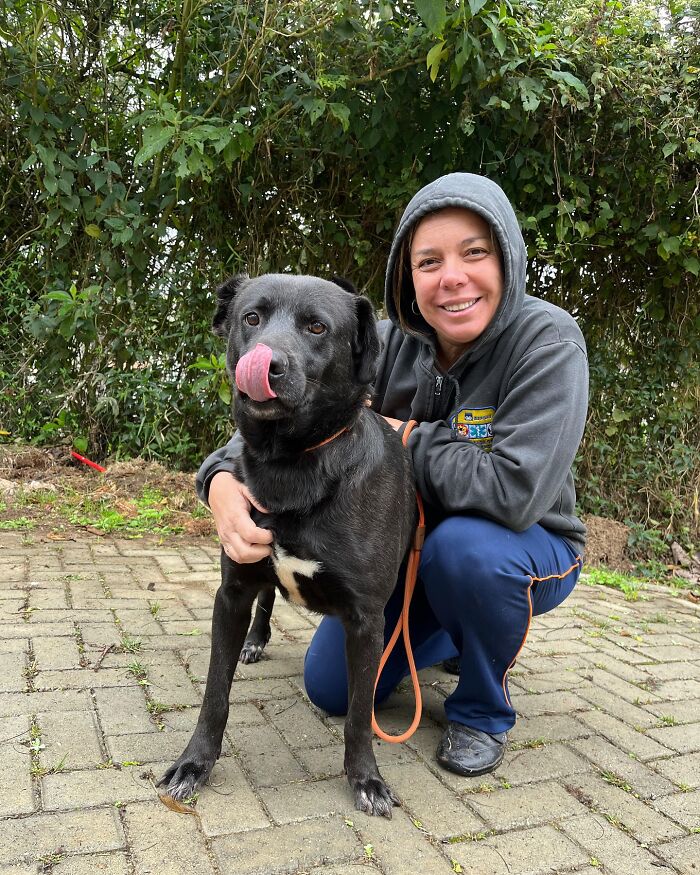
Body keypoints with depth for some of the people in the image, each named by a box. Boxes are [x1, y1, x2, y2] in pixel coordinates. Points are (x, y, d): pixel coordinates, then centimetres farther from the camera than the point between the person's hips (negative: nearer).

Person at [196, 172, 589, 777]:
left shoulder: (548, 340, -26)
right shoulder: (387, 344, -13)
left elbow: (515, 489, -36)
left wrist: (401, 436, -25)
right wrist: (223, 480, -38)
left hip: (526, 548, -4)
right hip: (408, 547, 5)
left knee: (463, 545, -39)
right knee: (332, 689, 5)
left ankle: (483, 709, -7)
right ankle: (459, 634, 31)